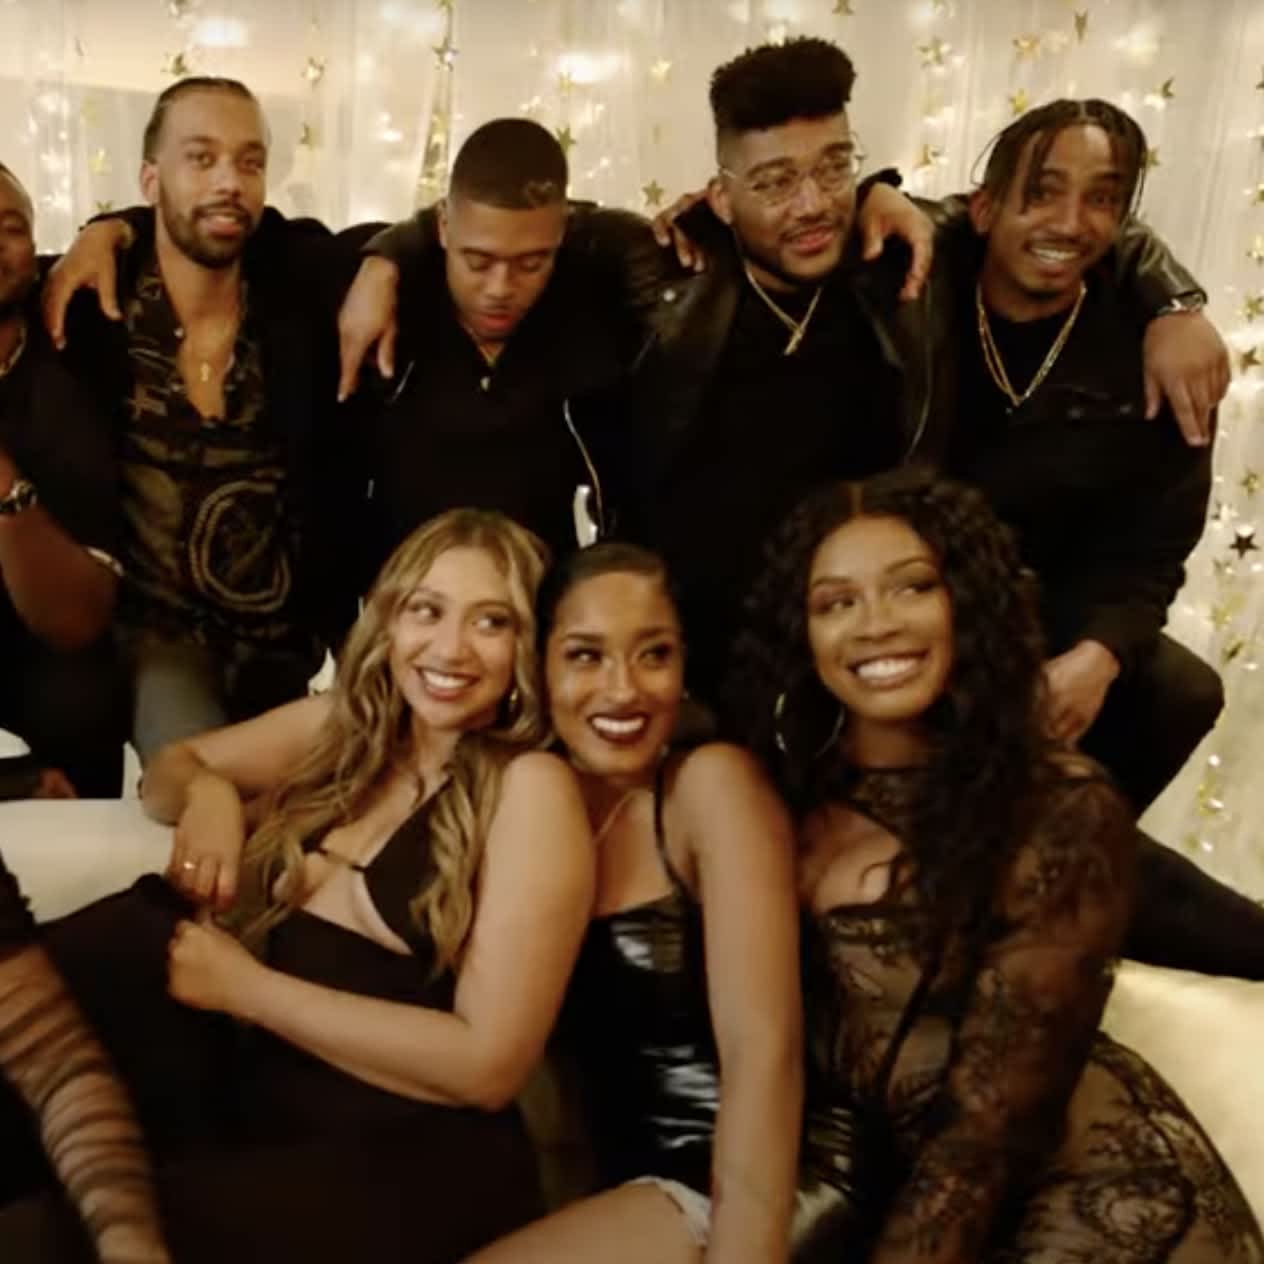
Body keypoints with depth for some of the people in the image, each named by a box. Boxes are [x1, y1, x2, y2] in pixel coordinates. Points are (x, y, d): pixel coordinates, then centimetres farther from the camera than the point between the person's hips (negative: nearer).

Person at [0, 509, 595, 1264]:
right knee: (138, 931, -20)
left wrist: (247, 987, -13)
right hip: (251, 1094, 6)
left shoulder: (531, 787, -11)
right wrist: (209, 794, -3)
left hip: (409, 1161, -6)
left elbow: (489, 1062, -15)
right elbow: (174, 765, 23)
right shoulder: (345, 725, 8)